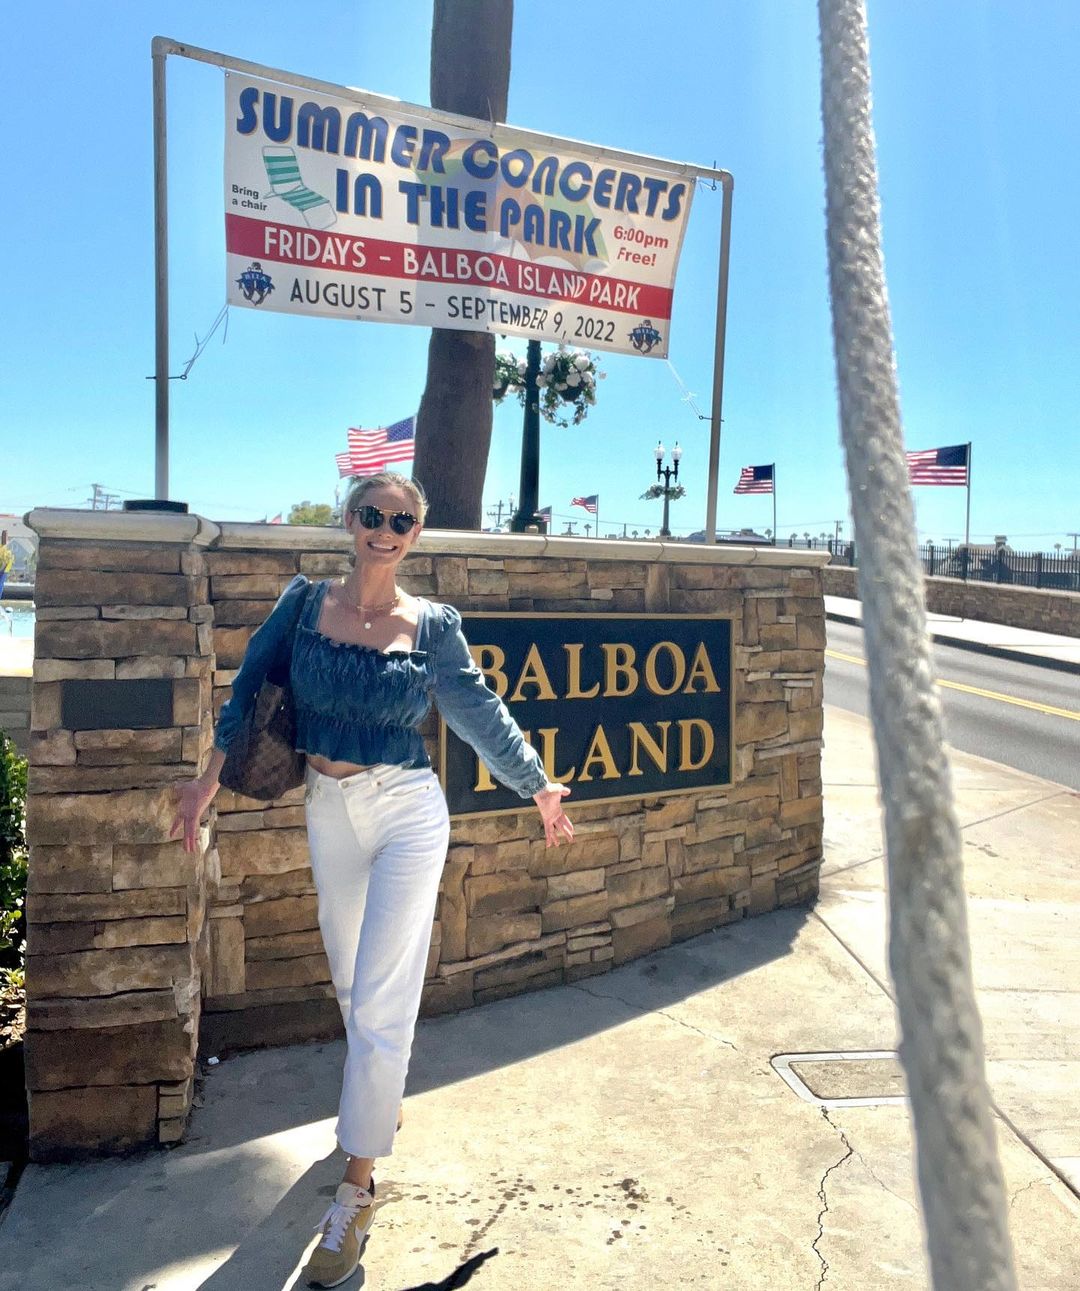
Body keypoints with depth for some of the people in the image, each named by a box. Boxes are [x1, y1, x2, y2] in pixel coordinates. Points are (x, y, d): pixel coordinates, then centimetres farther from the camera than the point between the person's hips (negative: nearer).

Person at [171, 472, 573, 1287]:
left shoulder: (432, 627, -6)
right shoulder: (305, 603, 0)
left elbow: (482, 714, 3)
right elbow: (251, 688, 5)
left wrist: (539, 788, 10)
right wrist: (211, 777, 2)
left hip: (406, 814, -3)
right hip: (328, 811, 4)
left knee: (380, 1003, -3)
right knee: (352, 983, 20)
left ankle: (358, 1185, 11)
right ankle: (382, 1099, 48)